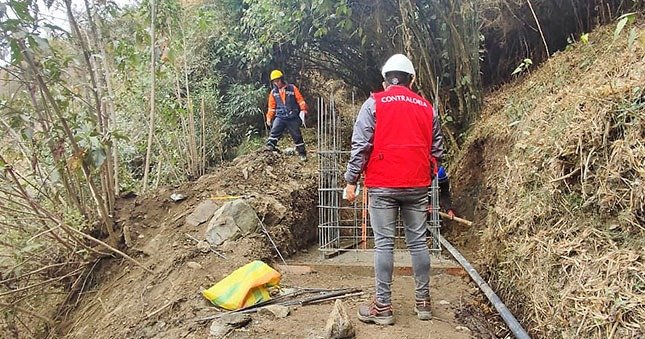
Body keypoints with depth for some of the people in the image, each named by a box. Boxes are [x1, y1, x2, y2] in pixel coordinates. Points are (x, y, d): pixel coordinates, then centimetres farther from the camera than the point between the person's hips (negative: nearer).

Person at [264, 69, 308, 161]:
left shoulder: (292, 88, -1)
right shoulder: (273, 92, 8)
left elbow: (300, 100, 0)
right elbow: (271, 107, 15)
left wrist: (303, 111, -8)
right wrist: (269, 118, 10)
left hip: (293, 118, -2)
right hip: (280, 117, 2)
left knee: (297, 136, 6)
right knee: (274, 131, -21)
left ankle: (302, 153, 15)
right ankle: (270, 146, -31)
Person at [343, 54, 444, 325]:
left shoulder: (374, 103, -1)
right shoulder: (426, 107, 11)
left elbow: (360, 144, -7)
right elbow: (437, 149, 13)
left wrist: (351, 180, -1)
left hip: (382, 185, -3)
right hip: (417, 186, 4)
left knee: (383, 244, 1)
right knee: (418, 242, 10)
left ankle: (383, 307, 5)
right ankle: (423, 301, 19)